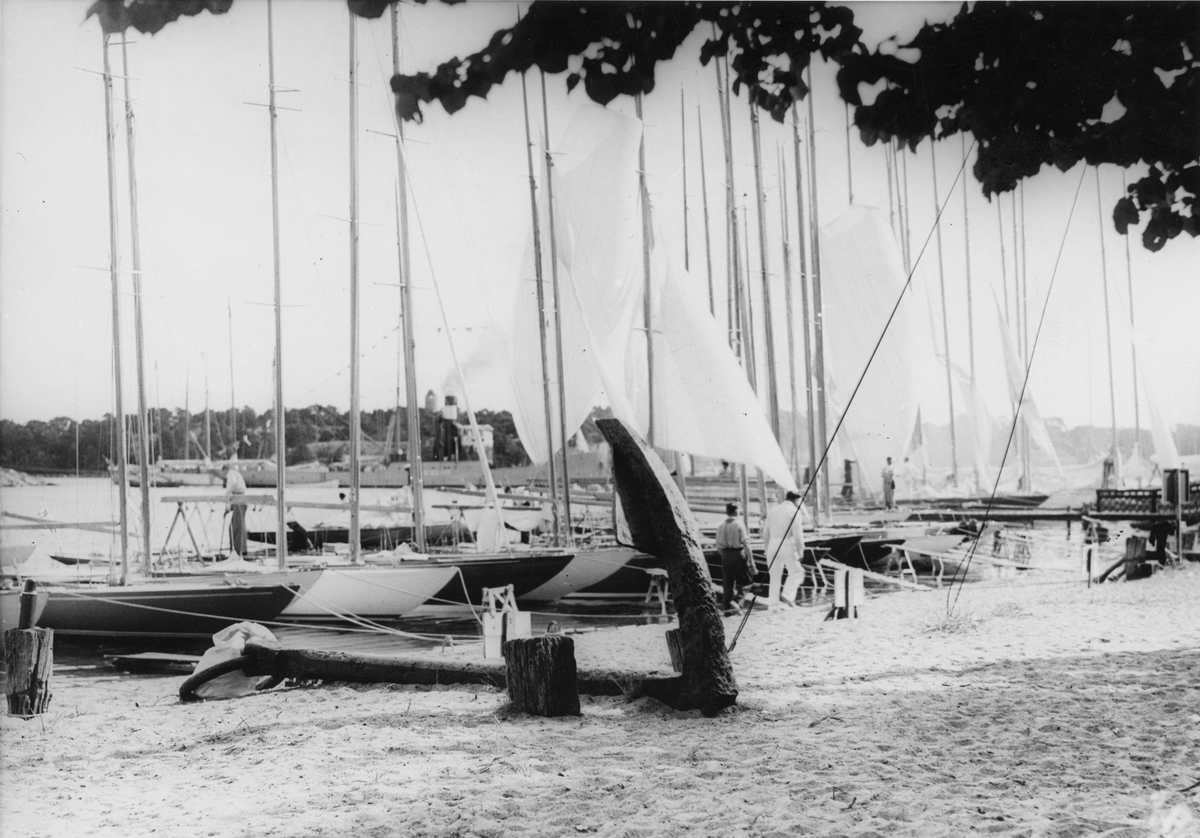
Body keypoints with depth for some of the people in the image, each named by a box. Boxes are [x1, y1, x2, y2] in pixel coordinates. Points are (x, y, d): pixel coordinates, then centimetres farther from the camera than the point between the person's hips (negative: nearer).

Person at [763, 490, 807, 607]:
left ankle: (772, 603, 7)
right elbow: (797, 533, -10)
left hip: (773, 545, 5)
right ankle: (788, 595, -10)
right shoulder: (795, 511, -3)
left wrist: (767, 548, 18)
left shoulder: (773, 510, 14)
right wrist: (800, 550, -4)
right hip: (787, 545, -5)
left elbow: (767, 531, 14)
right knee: (796, 572, 8)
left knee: (775, 575, 11)